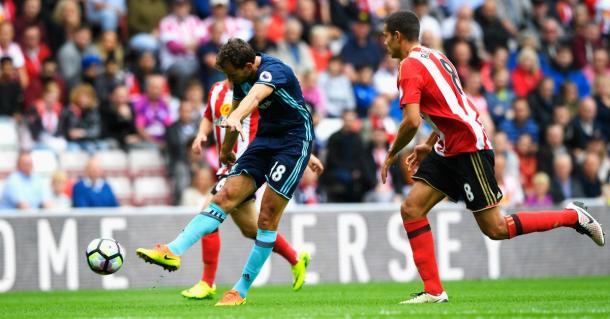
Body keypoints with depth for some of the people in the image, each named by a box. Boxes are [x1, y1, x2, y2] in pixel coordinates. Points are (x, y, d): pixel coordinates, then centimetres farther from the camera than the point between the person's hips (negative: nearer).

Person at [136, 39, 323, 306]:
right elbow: (238, 105, 21)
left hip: (293, 143, -7)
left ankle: (241, 291, -3)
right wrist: (226, 150, 34)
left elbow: (255, 96, -45)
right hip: (264, 141, 7)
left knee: (267, 217, -10)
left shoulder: (273, 70, -23)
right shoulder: (242, 77, 2)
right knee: (225, 197, -8)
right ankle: (173, 252, -22)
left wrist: (235, 118, -66)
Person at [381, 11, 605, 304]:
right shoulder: (433, 57, 16)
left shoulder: (410, 66, -14)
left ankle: (572, 216, 6)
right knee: (411, 209, 1)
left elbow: (411, 121, -25)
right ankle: (433, 291, -2)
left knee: (495, 229, -5)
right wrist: (430, 145, 21)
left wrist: (391, 155, -10)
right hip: (449, 150, 10)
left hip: (469, 147, -10)